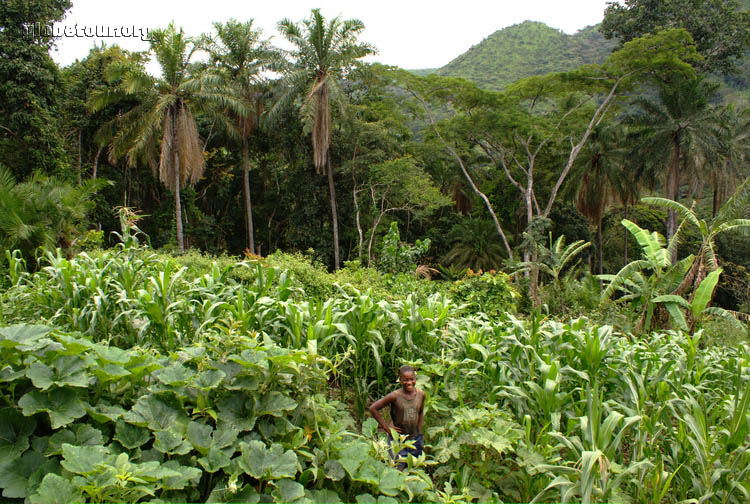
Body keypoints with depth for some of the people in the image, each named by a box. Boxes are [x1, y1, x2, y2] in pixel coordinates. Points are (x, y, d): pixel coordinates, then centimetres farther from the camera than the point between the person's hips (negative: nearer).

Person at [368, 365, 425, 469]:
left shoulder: (421, 394, -5)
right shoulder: (395, 396, -19)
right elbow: (373, 408, -14)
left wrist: (419, 432, 10)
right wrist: (386, 427, -13)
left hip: (415, 438, 4)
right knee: (398, 469, -5)